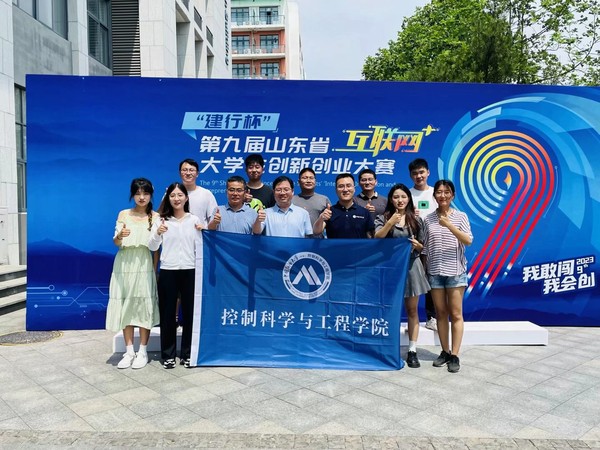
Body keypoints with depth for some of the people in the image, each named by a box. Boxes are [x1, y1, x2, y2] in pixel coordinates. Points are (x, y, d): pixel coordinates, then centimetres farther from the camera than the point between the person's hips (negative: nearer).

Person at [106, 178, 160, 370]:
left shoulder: (155, 217, 2)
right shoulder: (124, 214, 5)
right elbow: (116, 242, -2)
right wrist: (120, 236, -21)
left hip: (144, 265, -2)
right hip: (124, 265, 2)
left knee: (144, 306, 1)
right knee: (125, 306, 4)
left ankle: (143, 352, 11)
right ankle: (129, 351, 14)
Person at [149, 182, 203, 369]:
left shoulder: (194, 220, 5)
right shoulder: (161, 220, 3)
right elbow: (152, 247, -4)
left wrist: (202, 233, -12)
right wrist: (157, 233, -23)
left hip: (190, 271, 1)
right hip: (168, 272, 0)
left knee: (189, 312, 5)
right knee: (167, 313, 4)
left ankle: (187, 353, 17)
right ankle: (168, 354, 15)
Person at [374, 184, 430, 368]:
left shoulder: (416, 220, 7)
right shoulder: (383, 218, 1)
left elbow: (422, 246, 12)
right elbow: (377, 239, -14)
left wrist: (417, 245, -11)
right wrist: (390, 223, -25)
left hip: (411, 266, 2)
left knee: (412, 310, 6)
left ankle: (412, 351, 14)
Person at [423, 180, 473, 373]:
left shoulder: (460, 216, -1)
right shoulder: (428, 219, 4)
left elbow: (468, 241, -13)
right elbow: (425, 248, 7)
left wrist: (449, 225, -24)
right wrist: (424, 270, 5)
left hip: (455, 271, -2)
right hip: (434, 272, 2)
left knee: (456, 314, 1)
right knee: (441, 313, 8)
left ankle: (455, 355, 7)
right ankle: (445, 351, 19)